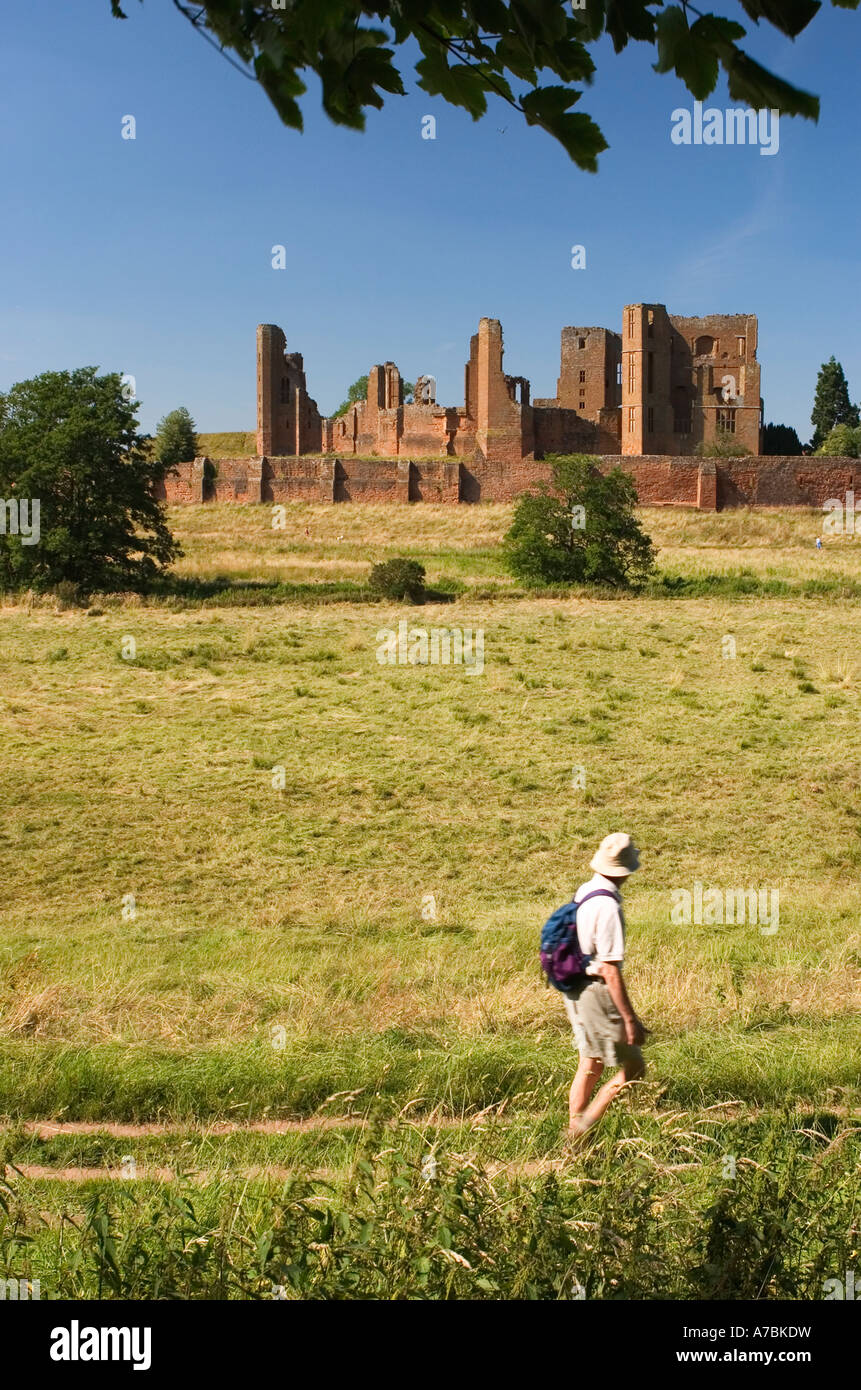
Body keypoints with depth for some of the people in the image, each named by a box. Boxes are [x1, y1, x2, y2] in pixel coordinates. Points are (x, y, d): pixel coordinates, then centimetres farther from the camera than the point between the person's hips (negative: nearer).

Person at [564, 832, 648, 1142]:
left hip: (575, 991, 9)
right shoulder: (607, 907, -22)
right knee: (633, 1069, 2)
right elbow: (611, 970, -23)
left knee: (590, 1065, 18)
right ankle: (584, 1126, 0)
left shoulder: (583, 892, 5)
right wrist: (630, 1019, -19)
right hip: (597, 993, -9)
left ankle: (573, 1138, 23)